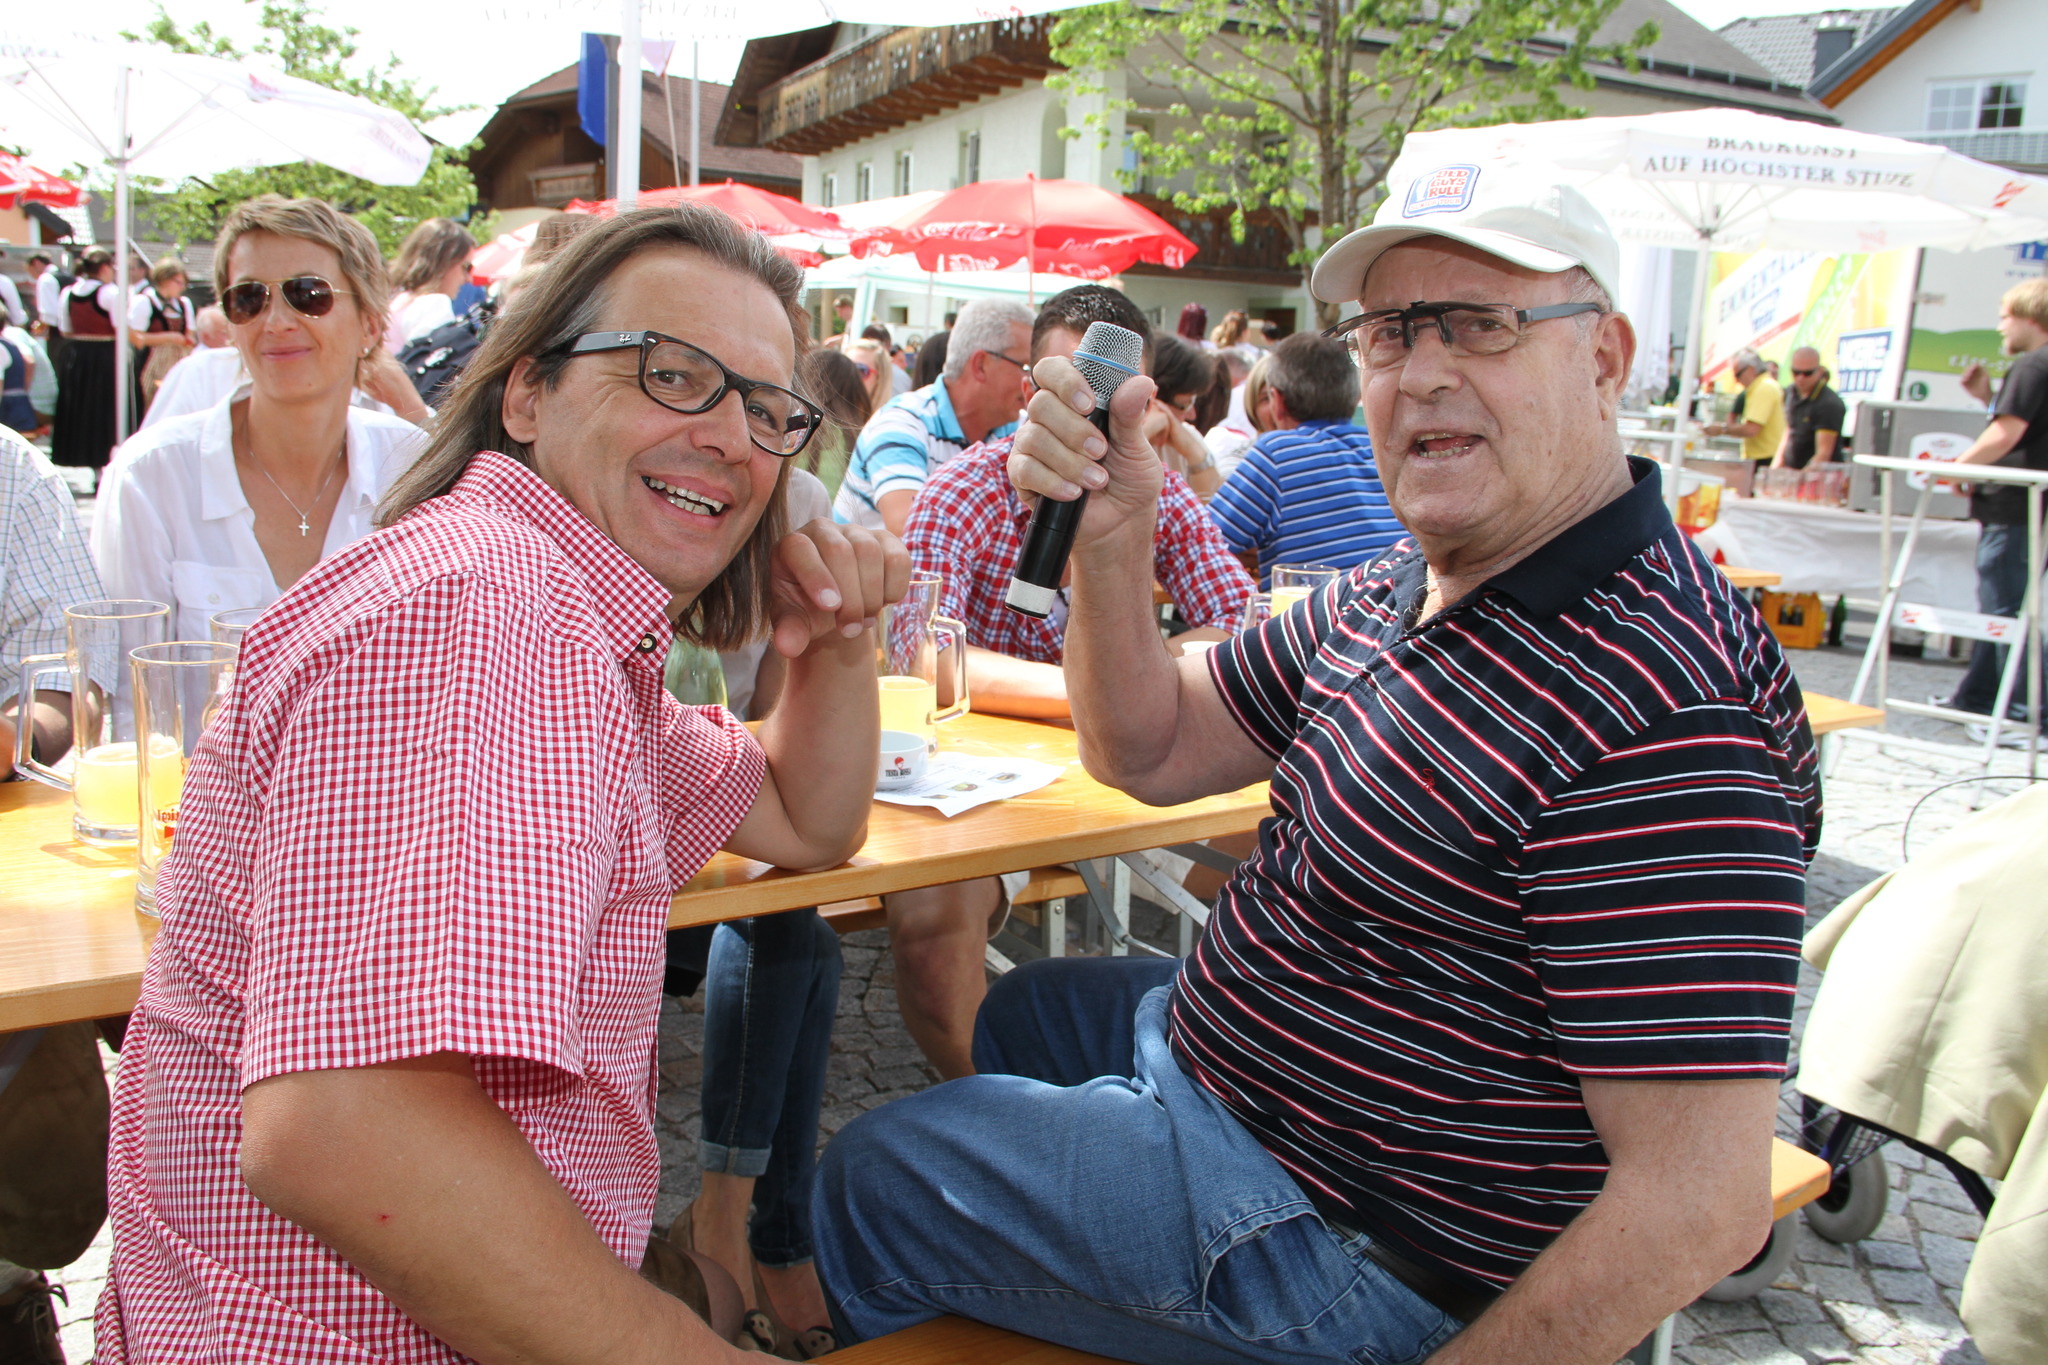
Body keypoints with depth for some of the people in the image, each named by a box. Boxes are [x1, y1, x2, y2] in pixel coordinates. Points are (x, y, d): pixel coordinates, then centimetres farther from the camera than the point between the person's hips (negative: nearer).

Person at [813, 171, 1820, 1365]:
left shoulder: (1657, 706, -33)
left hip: (1349, 1246, -8)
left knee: (868, 1180, 4)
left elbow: (1704, 1201, -31)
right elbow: (1150, 754, 4)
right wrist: (1112, 542, -14)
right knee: (1022, 1013, 31)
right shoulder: (1395, 593, -2)